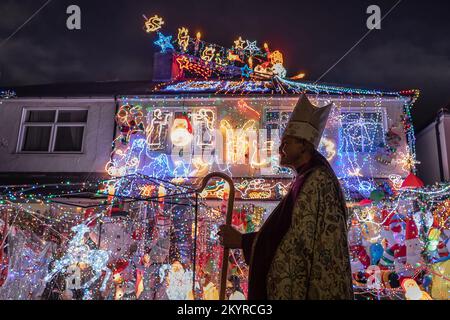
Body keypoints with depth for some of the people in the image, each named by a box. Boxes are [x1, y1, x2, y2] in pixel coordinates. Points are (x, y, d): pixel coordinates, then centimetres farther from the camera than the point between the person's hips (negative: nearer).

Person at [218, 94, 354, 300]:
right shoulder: (307, 179, 14)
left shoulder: (316, 179, -16)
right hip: (298, 285, 9)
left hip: (302, 288, -9)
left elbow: (301, 238, -22)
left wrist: (242, 241, -16)